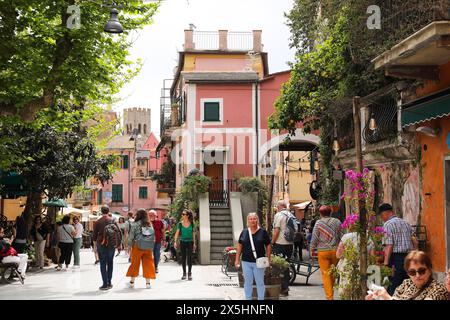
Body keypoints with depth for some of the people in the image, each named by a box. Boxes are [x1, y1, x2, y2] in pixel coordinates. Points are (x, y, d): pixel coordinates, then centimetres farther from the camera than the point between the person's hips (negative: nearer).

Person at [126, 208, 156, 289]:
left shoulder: (135, 224, -6)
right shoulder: (150, 225, 5)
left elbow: (131, 237, -4)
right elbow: (153, 237, 6)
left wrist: (129, 246, 4)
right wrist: (152, 248, 12)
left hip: (138, 247, -2)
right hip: (148, 248, 2)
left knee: (135, 263, 9)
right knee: (148, 264, 6)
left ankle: (132, 281, 17)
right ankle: (148, 282, 5)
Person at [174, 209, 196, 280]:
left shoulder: (191, 223, 1)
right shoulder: (180, 224, -1)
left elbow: (193, 233, 8)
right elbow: (177, 233, -4)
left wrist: (194, 243, 8)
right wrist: (175, 241, -16)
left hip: (190, 242, -1)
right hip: (182, 242, 1)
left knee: (189, 257, -5)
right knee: (183, 258, 5)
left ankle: (189, 273, 4)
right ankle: (184, 273, 14)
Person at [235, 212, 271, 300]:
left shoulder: (263, 232, -1)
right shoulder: (244, 232, 6)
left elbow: (268, 246, 1)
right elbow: (239, 246, 9)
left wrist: (268, 259, -5)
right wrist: (237, 259, 6)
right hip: (246, 262, 2)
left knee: (260, 282, 6)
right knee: (247, 283, 9)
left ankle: (261, 299, 16)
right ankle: (248, 299, 19)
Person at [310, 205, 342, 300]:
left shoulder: (318, 223, -3)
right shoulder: (337, 222, 3)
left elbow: (314, 239, -3)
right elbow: (341, 237, 7)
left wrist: (312, 251, 6)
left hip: (323, 251, -3)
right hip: (335, 250, 3)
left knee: (325, 274, 2)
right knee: (333, 273, 16)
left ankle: (329, 296, -1)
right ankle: (330, 291, 28)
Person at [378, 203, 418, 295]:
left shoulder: (388, 225, -7)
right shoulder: (406, 223, 15)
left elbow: (389, 246, -15)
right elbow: (415, 243, 13)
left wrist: (386, 263, -14)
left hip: (396, 257, -7)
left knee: (393, 287, -3)